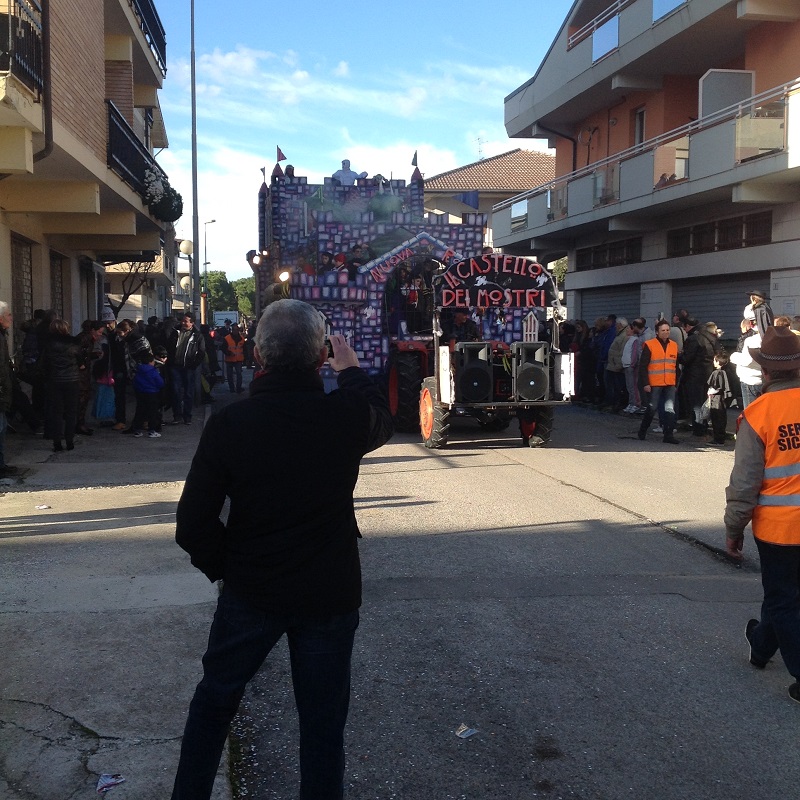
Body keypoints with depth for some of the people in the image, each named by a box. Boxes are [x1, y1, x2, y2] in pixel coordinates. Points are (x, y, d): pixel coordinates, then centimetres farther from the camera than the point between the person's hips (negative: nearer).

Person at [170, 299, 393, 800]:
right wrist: (353, 371, 25)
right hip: (330, 594, 0)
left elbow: (194, 524, -13)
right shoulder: (347, 416, -15)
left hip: (250, 590, 0)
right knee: (323, 721, 14)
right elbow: (383, 422, 11)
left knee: (214, 700, 22)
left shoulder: (229, 423, -16)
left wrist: (224, 567, 4)